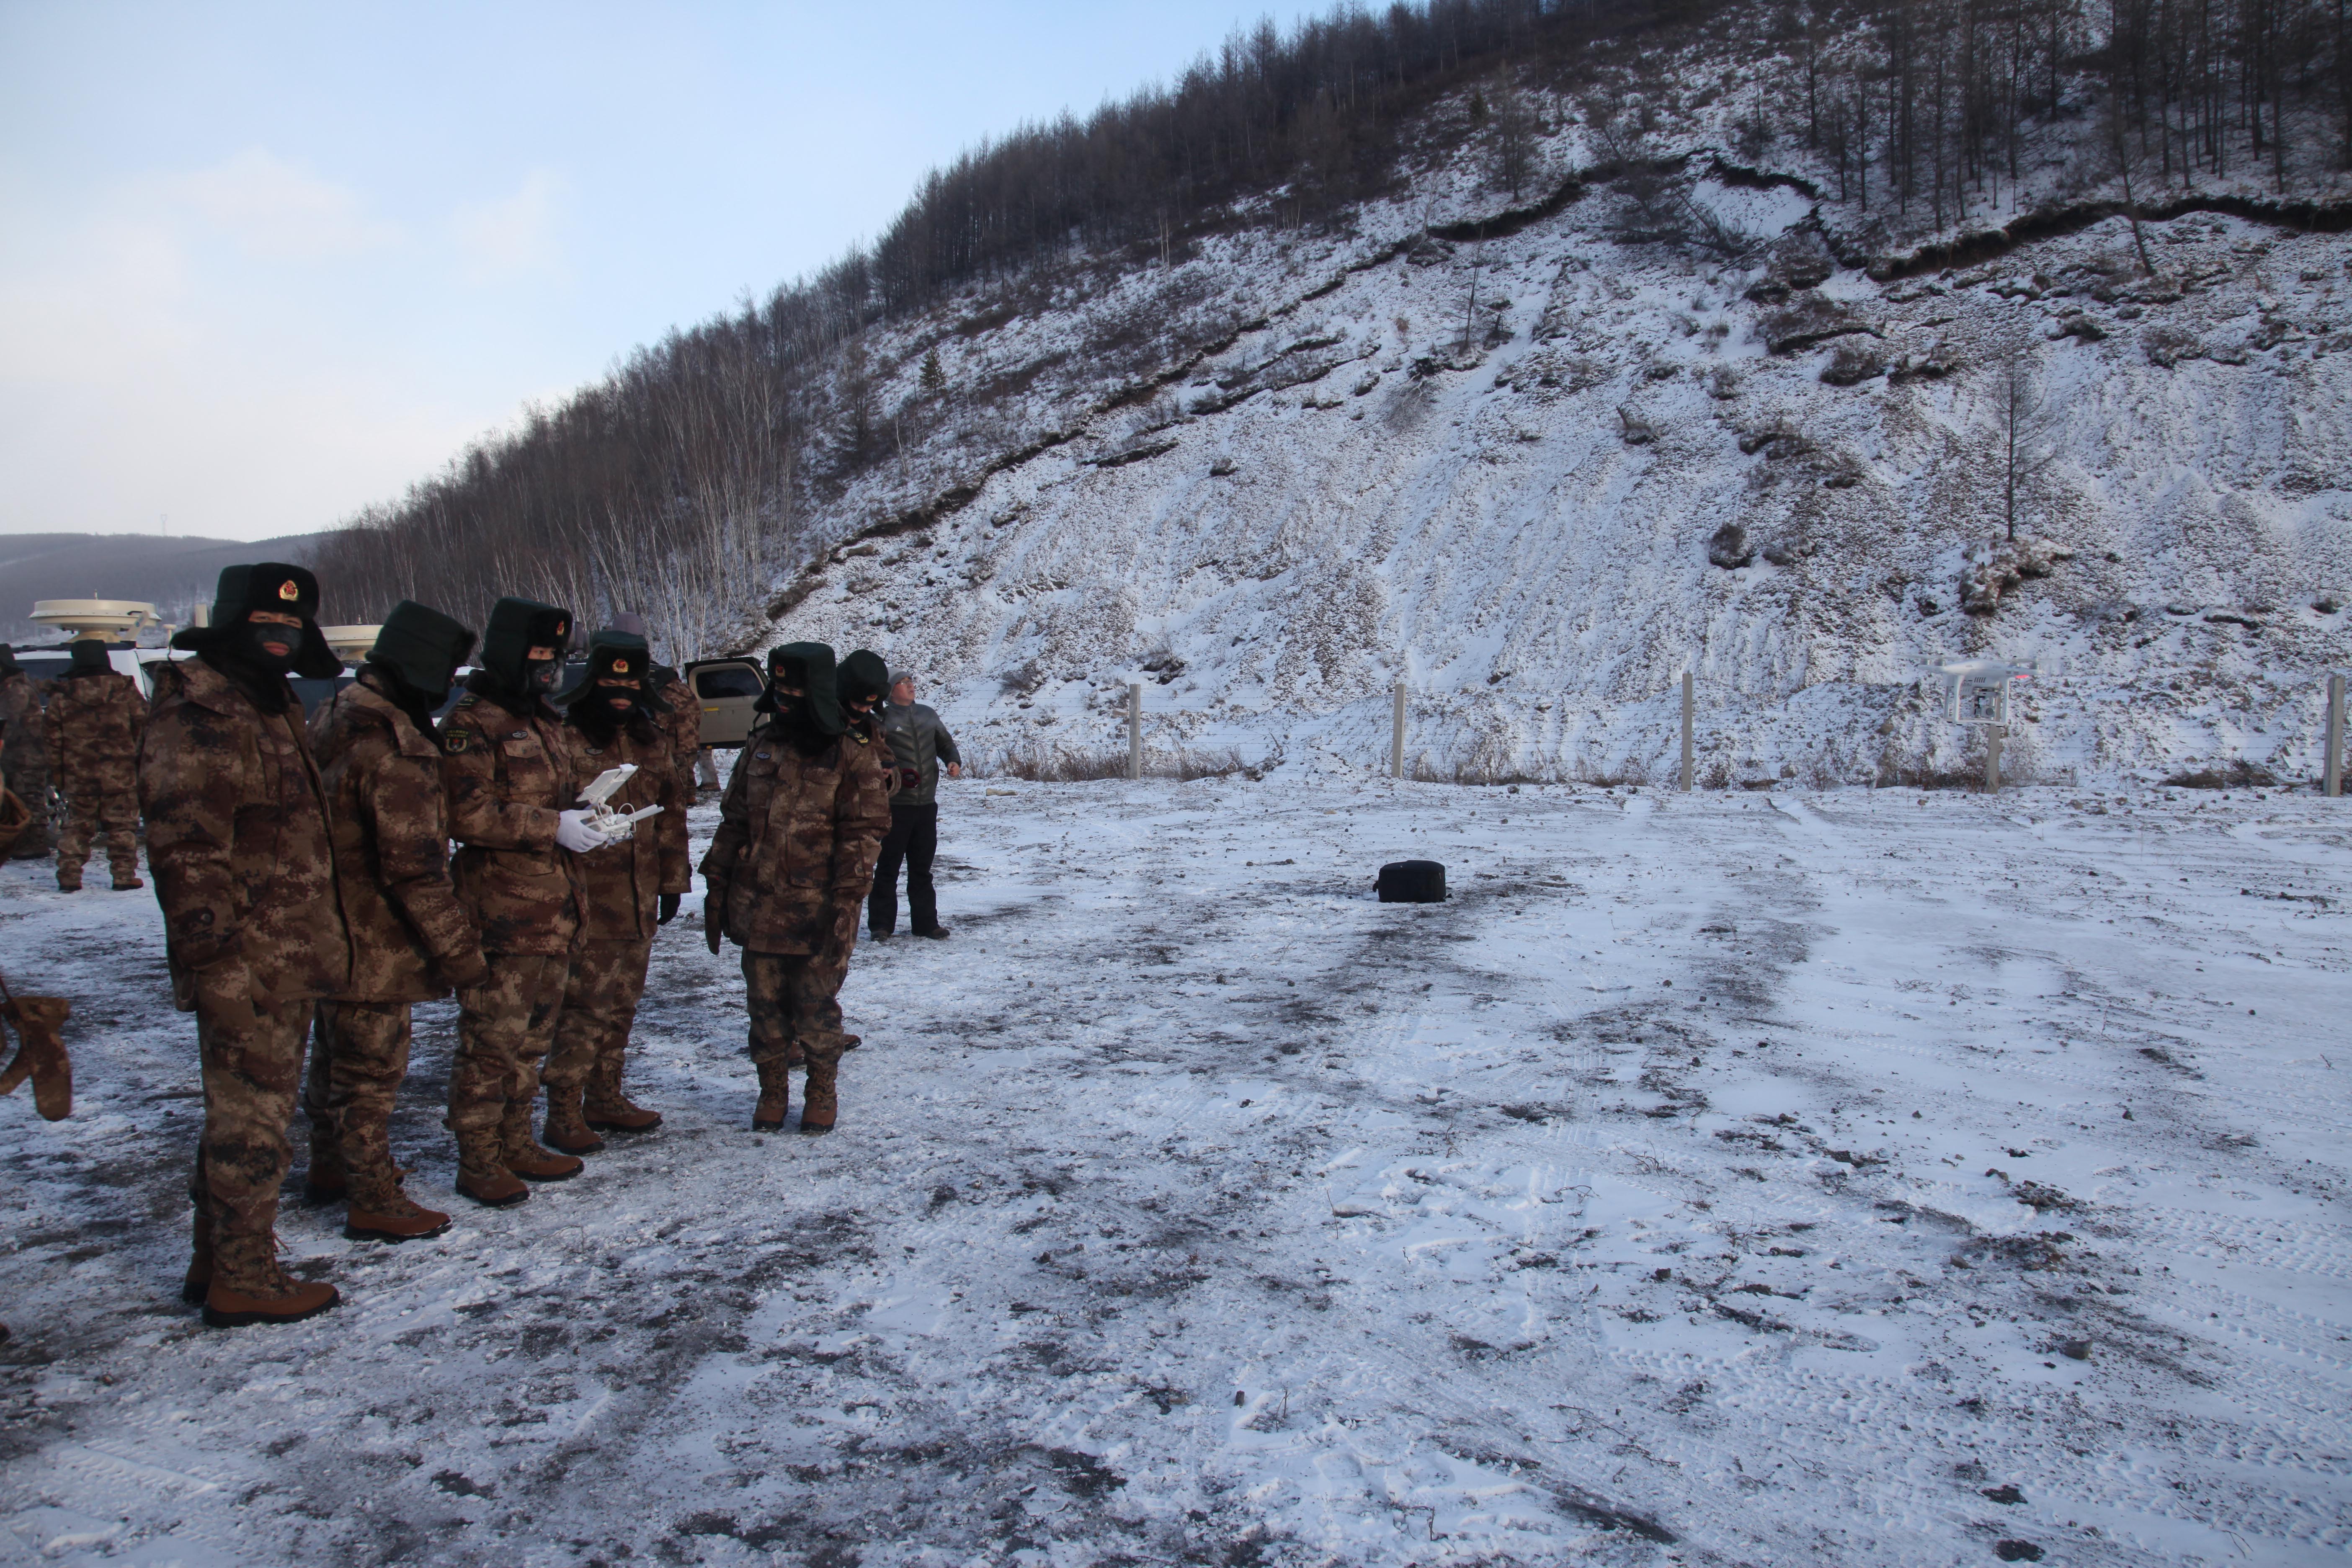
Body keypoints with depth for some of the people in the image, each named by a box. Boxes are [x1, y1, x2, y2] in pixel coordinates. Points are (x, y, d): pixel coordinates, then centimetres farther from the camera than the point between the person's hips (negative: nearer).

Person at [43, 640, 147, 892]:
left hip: (78, 775, 1)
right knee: (122, 824, 5)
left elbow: (52, 738, 3)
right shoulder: (125, 690, -2)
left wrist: (57, 772, 10)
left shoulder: (61, 696, 1)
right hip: (120, 774, -1)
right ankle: (124, 875, 3)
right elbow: (144, 725, -1)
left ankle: (69, 875, 8)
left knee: (78, 823, 12)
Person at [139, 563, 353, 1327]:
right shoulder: (197, 720, -15)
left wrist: (314, 950, 24)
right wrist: (214, 951, -22)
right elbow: (185, 849, -21)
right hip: (248, 972, -10)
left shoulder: (272, 709, 17)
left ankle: (217, 1264, 31)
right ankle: (243, 1280, 11)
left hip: (285, 964, 10)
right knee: (251, 1121, -1)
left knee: (242, 1115, 19)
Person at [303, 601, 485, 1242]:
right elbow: (414, 867, -27)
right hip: (375, 944, -10)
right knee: (371, 1069, 1)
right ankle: (373, 1203, 11)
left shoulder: (334, 718, 7)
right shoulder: (393, 750, -24)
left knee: (335, 1056, 23)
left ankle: (331, 1166, 39)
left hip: (332, 928, 10)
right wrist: (458, 948, -22)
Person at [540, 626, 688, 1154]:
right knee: (584, 1008, -6)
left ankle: (606, 1098, 27)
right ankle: (564, 1113, 4)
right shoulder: (566, 738, -7)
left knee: (623, 1006, 14)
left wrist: (672, 881, 16)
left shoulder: (652, 739, 12)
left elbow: (671, 813, 17)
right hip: (586, 900, -6)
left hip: (638, 901, 6)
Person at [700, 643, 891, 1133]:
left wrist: (846, 900, -16)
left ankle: (822, 1094, 22)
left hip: (816, 909, -4)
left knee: (817, 1008, 4)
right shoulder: (762, 744, 10)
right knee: (766, 1005, 10)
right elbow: (733, 820, 15)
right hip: (758, 906, 4)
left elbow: (862, 831, -8)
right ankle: (772, 1092, 26)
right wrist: (716, 886, 11)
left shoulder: (850, 752, -5)